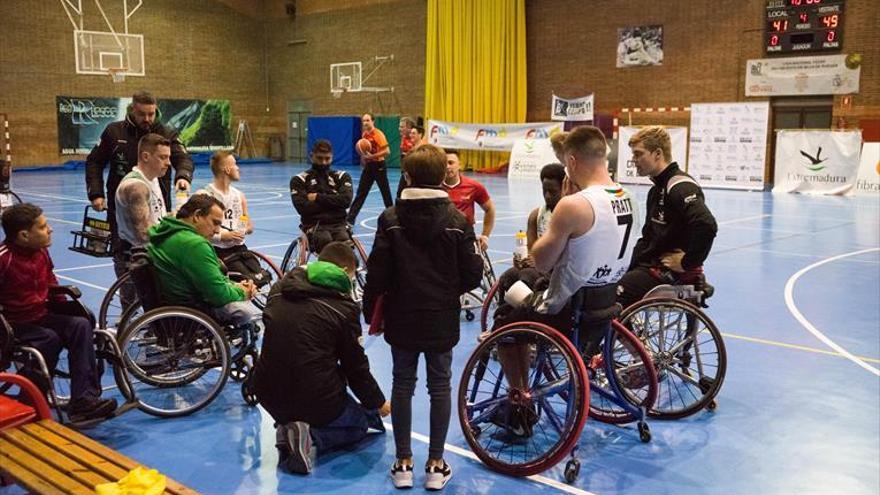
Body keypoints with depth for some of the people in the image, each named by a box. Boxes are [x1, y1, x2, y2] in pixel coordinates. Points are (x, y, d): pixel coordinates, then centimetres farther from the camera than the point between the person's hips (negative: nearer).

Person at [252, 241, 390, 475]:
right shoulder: (342, 306, -10)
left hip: (268, 396, 6)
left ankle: (288, 430, 7)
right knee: (359, 421, 23)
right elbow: (355, 365, -3)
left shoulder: (279, 289, 5)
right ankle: (312, 438, -4)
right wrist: (378, 403, 15)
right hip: (316, 400, -6)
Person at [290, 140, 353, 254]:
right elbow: (303, 207, -9)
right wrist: (333, 202, -3)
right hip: (314, 225, -1)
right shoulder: (299, 179, 7)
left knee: (344, 239, -32)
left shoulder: (342, 177, 13)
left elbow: (345, 200, -6)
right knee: (325, 240, -35)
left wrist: (318, 197, -7)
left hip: (338, 224, 1)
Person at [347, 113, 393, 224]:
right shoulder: (364, 134, 8)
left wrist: (372, 156, -24)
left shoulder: (378, 134, -14)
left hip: (378, 166, -6)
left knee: (385, 192, 8)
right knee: (361, 193, 1)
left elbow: (387, 151, -21)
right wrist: (363, 158, 3)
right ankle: (351, 218, -1)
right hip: (368, 166, 6)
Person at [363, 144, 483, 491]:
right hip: (442, 319, 0)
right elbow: (472, 275, -7)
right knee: (440, 386, 10)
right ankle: (436, 465, 16)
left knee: (403, 384, 12)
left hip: (402, 318, 0)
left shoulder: (391, 218, -8)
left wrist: (370, 310, 5)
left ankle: (403, 463, 18)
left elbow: (377, 273, -9)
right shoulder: (457, 220, -8)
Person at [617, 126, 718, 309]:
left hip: (672, 273, -10)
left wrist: (687, 263, -22)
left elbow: (707, 225, -32)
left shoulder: (681, 187, -17)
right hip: (652, 264, 10)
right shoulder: (657, 189, 16)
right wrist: (632, 267, 10)